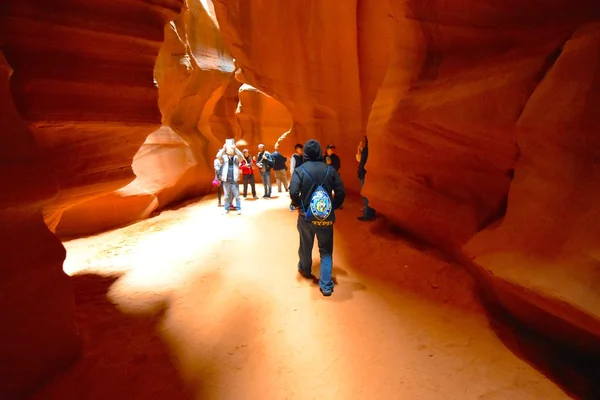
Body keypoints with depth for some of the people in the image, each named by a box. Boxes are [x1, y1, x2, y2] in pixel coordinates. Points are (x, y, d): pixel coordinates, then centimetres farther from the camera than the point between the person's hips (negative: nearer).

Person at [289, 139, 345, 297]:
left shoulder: (300, 170, -8)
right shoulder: (330, 170, -3)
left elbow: (293, 192, -20)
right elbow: (341, 192, -6)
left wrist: (298, 206, -2)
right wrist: (333, 207, 8)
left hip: (306, 216, 0)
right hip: (326, 217, 0)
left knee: (305, 246, 22)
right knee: (326, 251, 9)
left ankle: (305, 270, 47)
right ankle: (326, 285, 3)